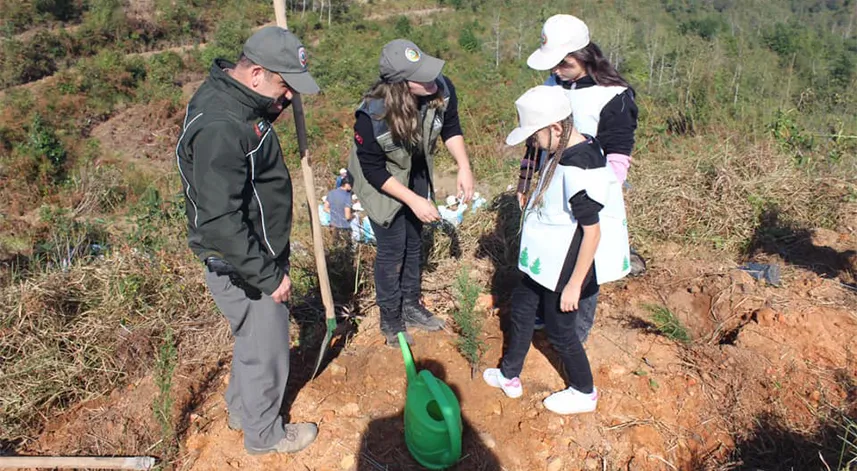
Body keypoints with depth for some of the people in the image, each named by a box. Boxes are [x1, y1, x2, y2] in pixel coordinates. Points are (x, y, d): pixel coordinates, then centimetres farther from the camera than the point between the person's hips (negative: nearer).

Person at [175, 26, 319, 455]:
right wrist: (269, 276, -24)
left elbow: (255, 125, 24)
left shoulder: (233, 95, 0)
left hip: (255, 256, 10)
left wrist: (279, 101, 6)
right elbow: (220, 224, -32)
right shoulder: (219, 127, -30)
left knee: (252, 340, 26)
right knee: (265, 350, 10)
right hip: (241, 269, -10)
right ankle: (264, 434, 34)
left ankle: (241, 409, 49)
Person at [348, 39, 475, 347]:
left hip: (417, 176, 6)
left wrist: (464, 166, -16)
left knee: (414, 242, 20)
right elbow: (373, 170, -25)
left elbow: (451, 127, -5)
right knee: (392, 250, 4)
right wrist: (413, 201, -27)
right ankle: (390, 320, 29)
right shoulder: (372, 115, -37)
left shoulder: (441, 88, -26)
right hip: (381, 184, -5)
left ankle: (411, 306, 43)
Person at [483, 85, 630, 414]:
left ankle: (584, 393, 36)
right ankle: (509, 377, 40)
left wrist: (574, 284, -18)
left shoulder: (579, 170, -29)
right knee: (521, 307, 21)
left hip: (565, 268, -10)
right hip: (546, 261, 10)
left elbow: (592, 232, -25)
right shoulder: (566, 149, -1)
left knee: (560, 331, 10)